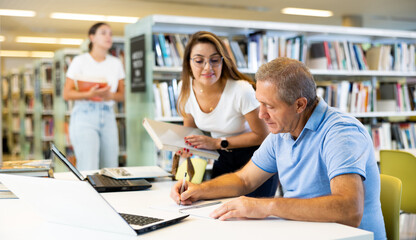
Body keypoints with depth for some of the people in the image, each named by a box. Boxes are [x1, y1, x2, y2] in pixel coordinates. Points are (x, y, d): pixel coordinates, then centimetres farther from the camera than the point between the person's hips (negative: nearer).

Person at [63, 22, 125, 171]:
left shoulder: (116, 63, 13)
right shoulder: (80, 61, 1)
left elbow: (122, 95, 15)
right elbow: (67, 94, -3)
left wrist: (111, 95, -8)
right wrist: (89, 94, -20)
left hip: (108, 117, 5)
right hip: (84, 115, -4)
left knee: (110, 168, 2)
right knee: (89, 168, -13)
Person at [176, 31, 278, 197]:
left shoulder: (241, 91, -28)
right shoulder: (187, 90, -12)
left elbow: (261, 135, -17)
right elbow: (189, 129, 6)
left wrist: (218, 143, -23)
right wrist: (184, 147, -17)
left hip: (254, 157, -5)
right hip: (222, 159, 5)